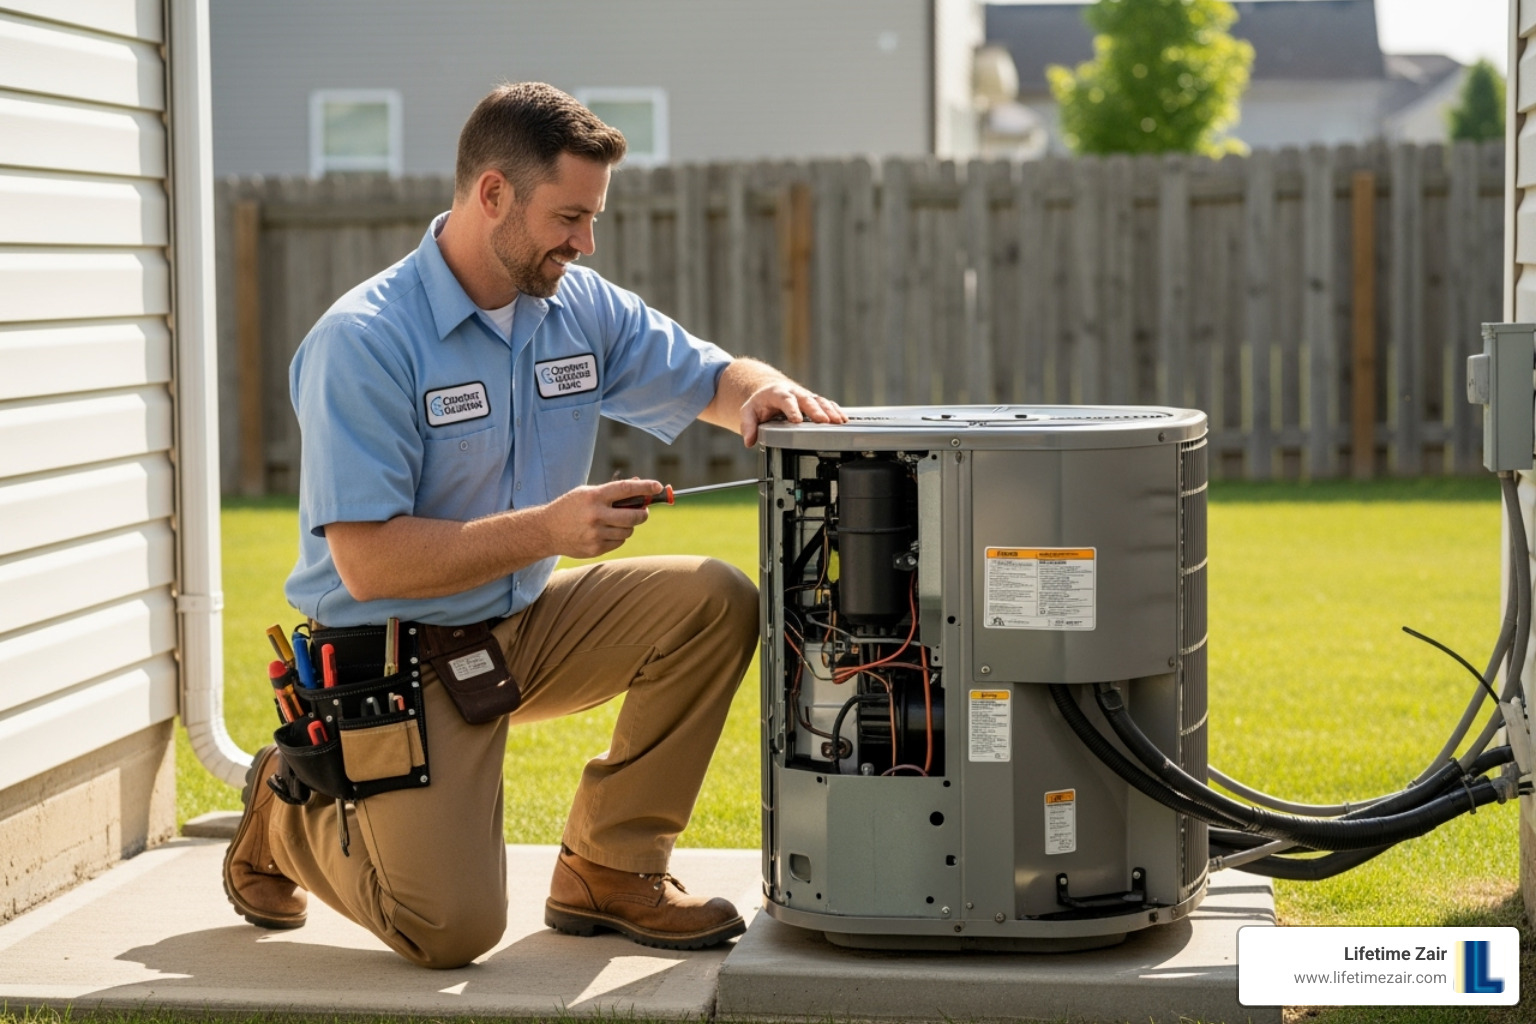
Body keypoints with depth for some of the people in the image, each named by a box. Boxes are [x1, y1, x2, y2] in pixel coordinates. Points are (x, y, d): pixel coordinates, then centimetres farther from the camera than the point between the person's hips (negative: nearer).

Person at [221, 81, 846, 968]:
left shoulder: (581, 307, 0)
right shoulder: (364, 342, -21)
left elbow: (707, 377, 11)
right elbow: (366, 562, -25)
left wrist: (762, 390, -14)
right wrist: (545, 530, -31)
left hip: (525, 627, 7)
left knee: (716, 601, -15)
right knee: (453, 928, -19)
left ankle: (609, 869, 0)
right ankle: (291, 811, 13)